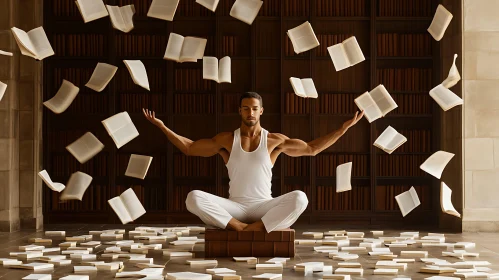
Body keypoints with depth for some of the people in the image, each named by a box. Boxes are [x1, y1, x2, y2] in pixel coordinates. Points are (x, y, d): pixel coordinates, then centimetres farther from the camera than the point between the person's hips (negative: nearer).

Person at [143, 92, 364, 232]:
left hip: (264, 207, 0)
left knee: (299, 198, -32)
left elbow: (312, 149, 12)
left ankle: (249, 231, -32)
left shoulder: (275, 140, 7)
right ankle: (246, 230, -30)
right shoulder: (227, 139, 8)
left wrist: (344, 128, 6)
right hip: (234, 208, 0)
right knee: (194, 198, -28)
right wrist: (161, 126, 9)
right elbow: (189, 148, 15)